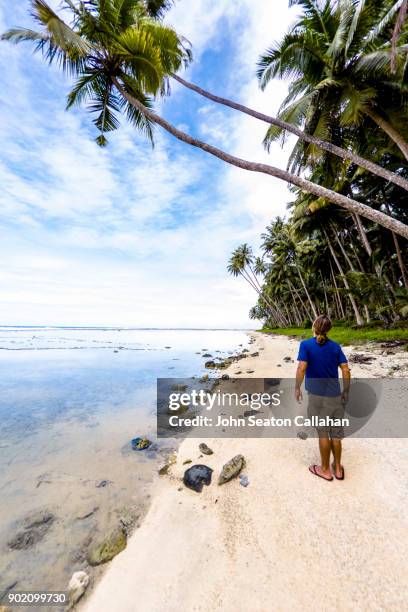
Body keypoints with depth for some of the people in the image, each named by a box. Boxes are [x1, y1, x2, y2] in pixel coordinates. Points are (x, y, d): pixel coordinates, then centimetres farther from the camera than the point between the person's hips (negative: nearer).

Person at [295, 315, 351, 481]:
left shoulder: (306, 344, -13)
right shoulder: (336, 346, 0)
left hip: (318, 395, -4)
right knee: (336, 433, 18)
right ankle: (337, 468, 34)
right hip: (336, 395, 4)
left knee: (323, 433, 11)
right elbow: (346, 370, -3)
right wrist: (346, 391, 9)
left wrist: (297, 388, -7)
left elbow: (301, 368, -20)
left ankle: (325, 469, 27)